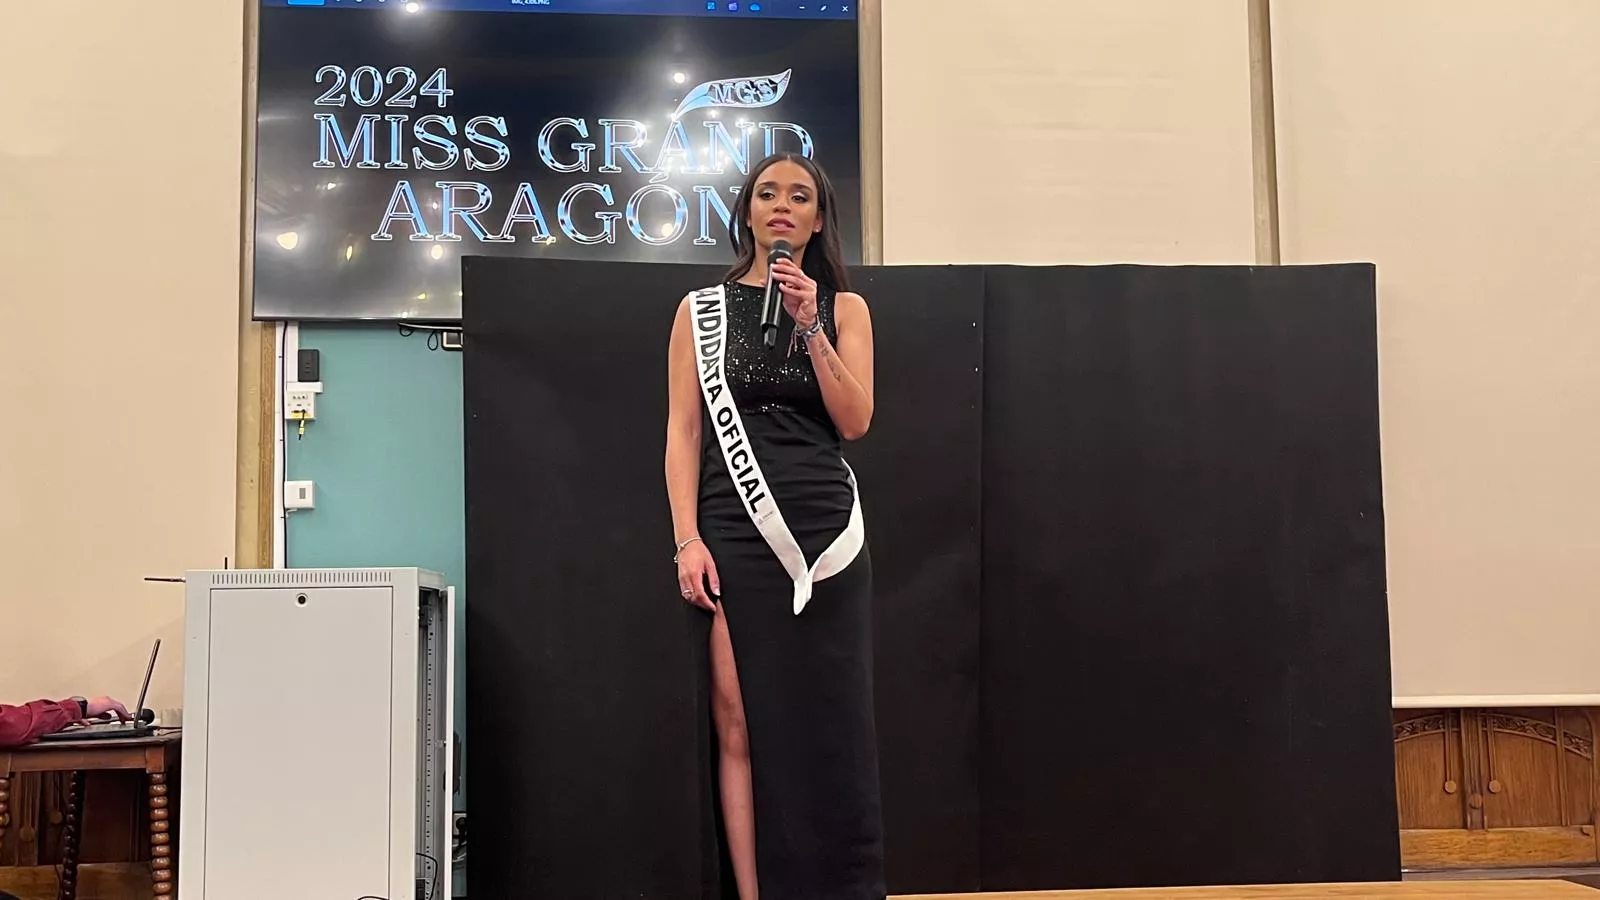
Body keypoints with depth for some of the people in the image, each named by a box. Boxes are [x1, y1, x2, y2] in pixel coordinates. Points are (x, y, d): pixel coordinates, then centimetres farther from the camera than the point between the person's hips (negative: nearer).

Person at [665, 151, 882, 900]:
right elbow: (683, 433, 2)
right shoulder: (701, 310, 9)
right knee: (737, 723, -5)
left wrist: (809, 327, -10)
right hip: (733, 534, 0)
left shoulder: (844, 308, 11)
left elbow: (854, 422, -1)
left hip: (824, 531, 1)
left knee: (828, 727, 1)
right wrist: (687, 539, -9)